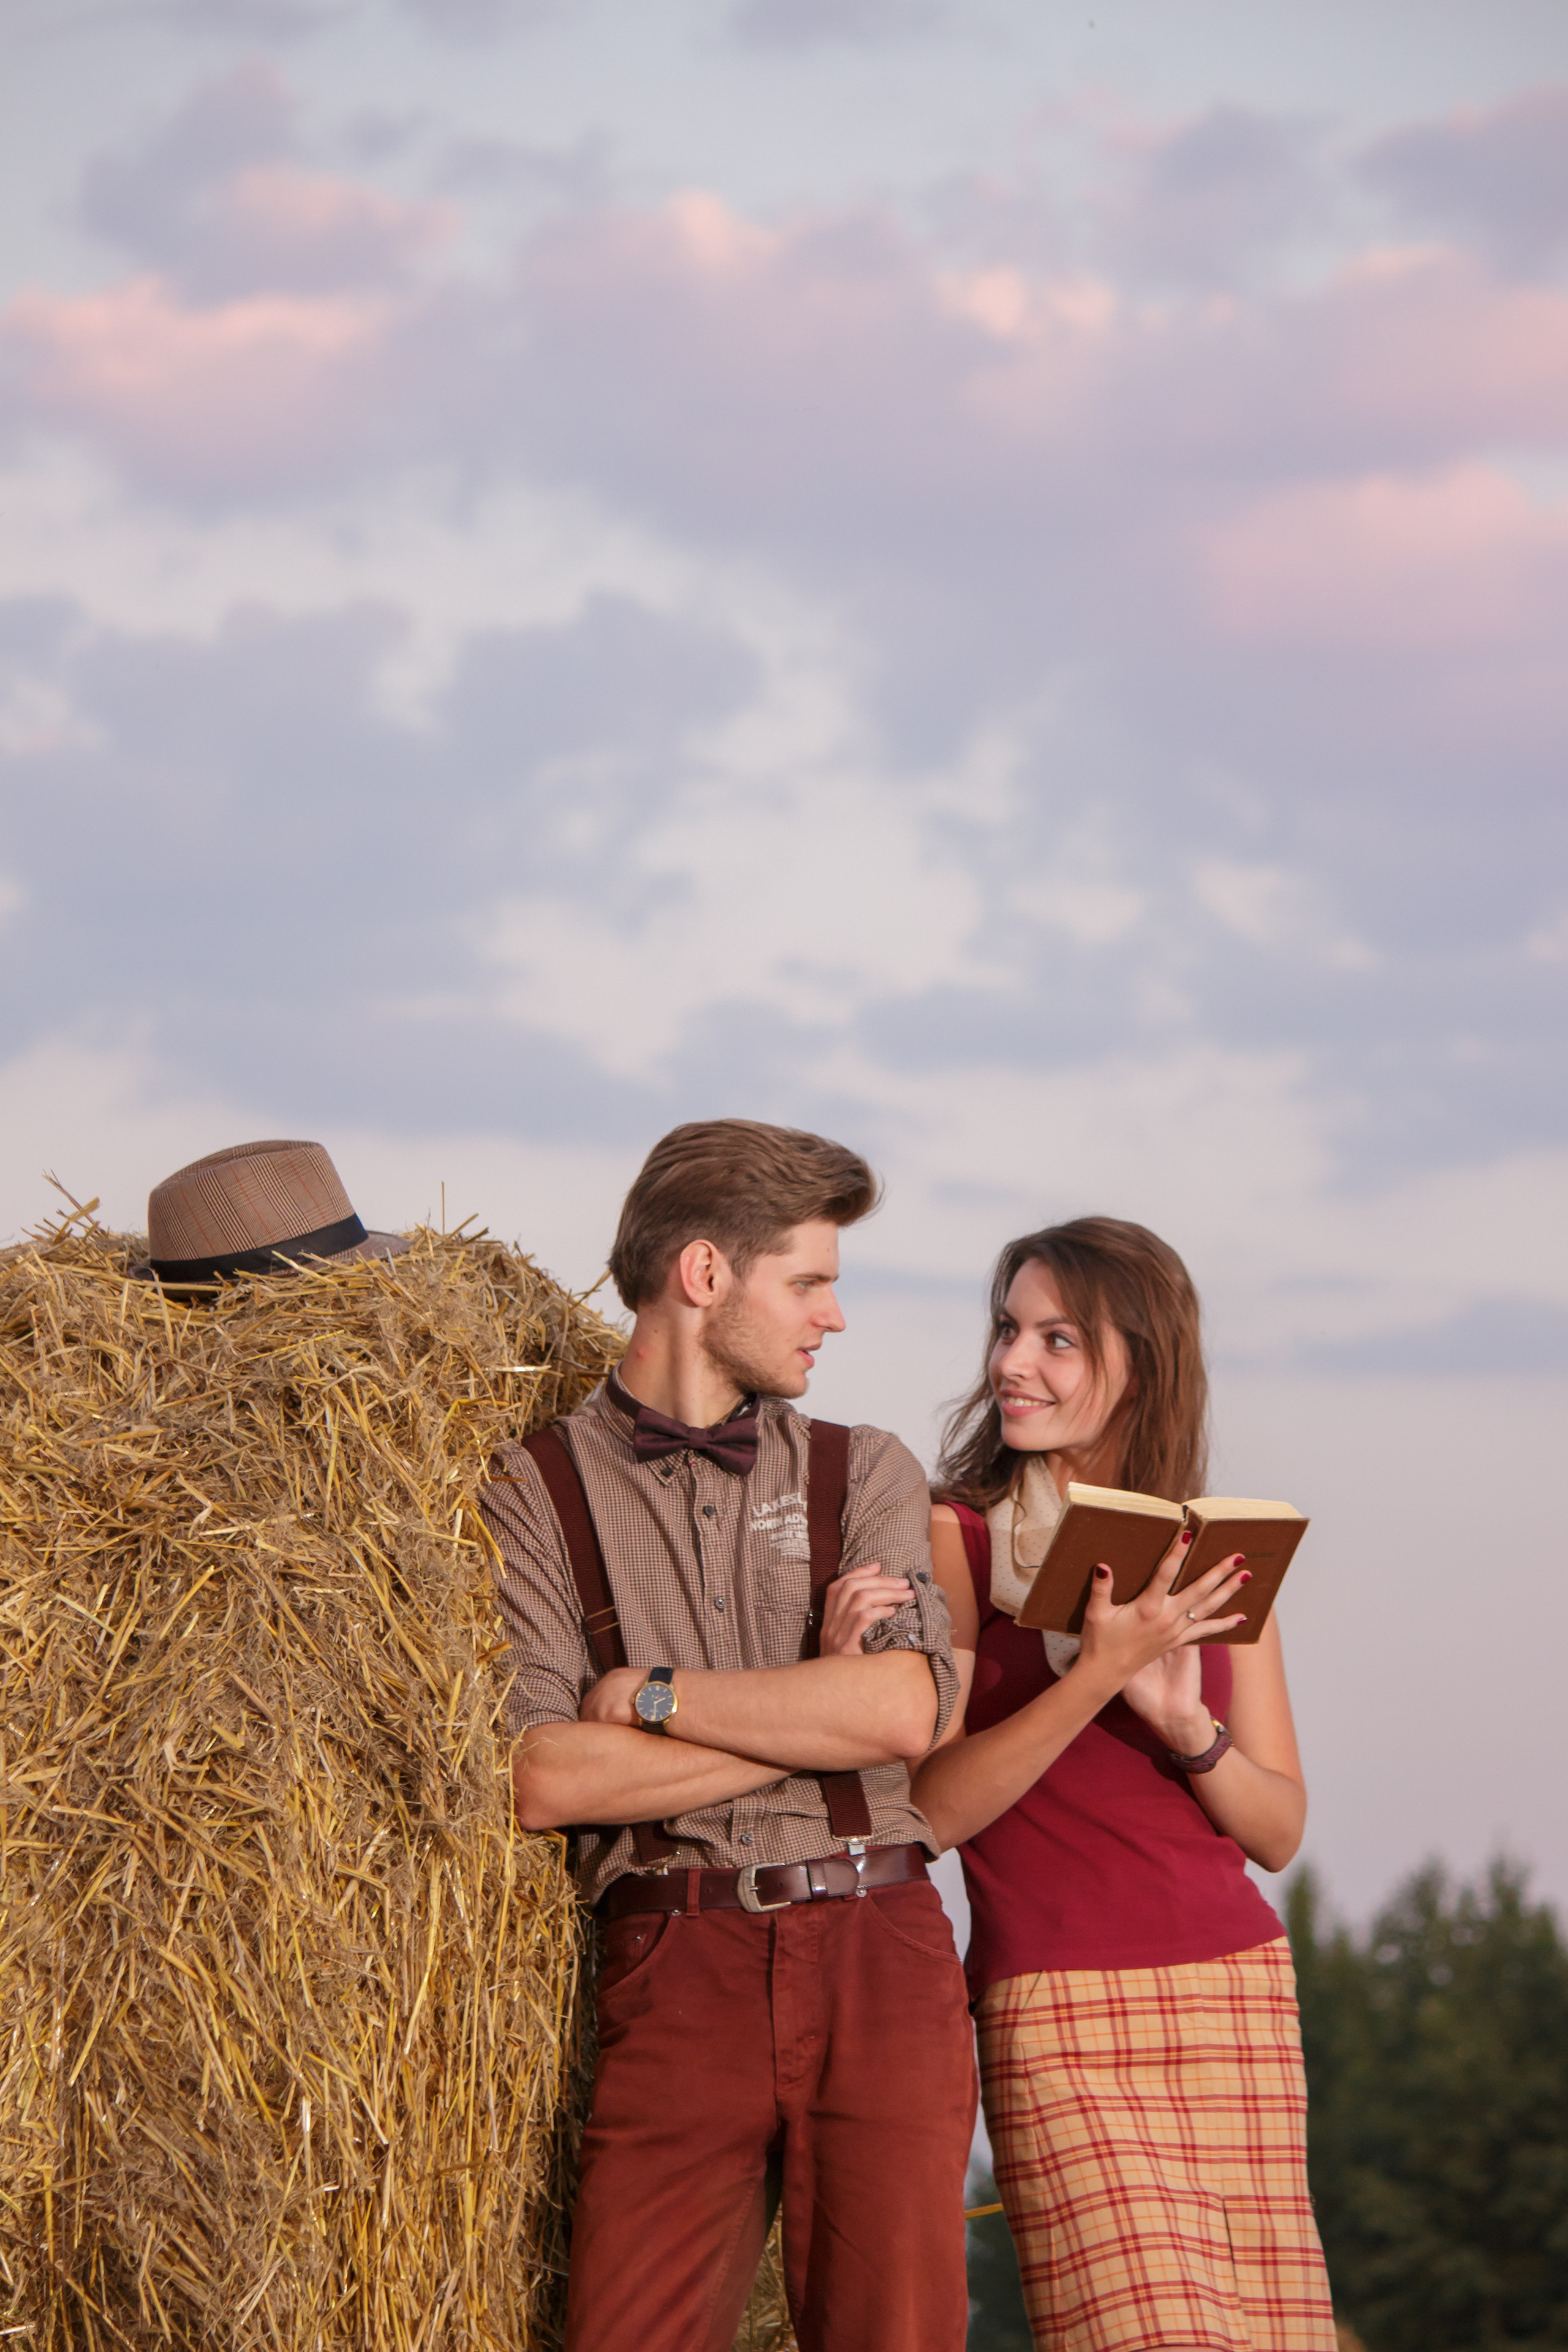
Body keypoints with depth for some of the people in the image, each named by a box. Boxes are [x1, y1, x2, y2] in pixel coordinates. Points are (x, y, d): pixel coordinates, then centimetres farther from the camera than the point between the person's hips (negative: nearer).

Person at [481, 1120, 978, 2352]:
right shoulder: (536, 1491, 7)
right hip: (678, 1965, -2)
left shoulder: (865, 1472, 14)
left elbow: (906, 1711, -3)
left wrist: (652, 1694, -3)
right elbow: (541, 1777, -6)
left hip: (879, 1945, 2)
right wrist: (816, 1715, -3)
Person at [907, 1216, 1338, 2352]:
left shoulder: (1216, 1561, 11)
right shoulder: (956, 1536, -1)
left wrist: (1184, 1722, -9)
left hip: (1237, 1995, 4)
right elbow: (930, 1811, -9)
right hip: (1061, 2008, -4)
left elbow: (1278, 1831, 9)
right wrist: (1093, 1674, -19)